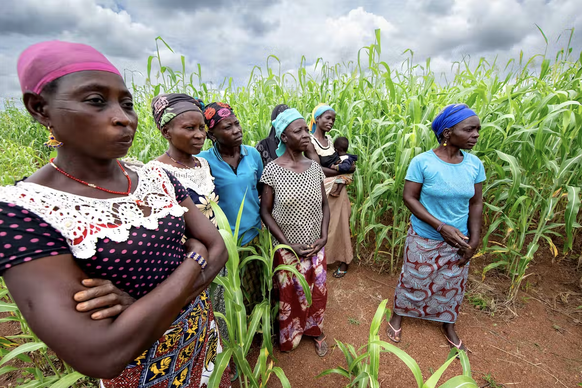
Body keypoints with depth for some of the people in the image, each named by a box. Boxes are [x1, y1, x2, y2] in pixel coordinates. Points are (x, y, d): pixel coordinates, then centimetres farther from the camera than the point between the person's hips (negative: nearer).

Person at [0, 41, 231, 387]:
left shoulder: (158, 178, -8)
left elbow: (218, 249, -8)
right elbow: (101, 355, -30)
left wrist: (135, 299, -21)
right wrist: (194, 259, -21)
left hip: (204, 330, 5)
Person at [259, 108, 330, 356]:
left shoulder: (315, 167, -3)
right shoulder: (272, 170, -14)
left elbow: (324, 205, 5)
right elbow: (265, 211, -10)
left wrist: (324, 236, -7)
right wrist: (289, 245, -14)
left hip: (315, 246, 3)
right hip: (287, 248, -3)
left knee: (317, 291, 18)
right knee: (290, 294, 17)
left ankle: (315, 330, 48)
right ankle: (290, 336, 46)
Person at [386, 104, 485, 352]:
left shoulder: (474, 164, -4)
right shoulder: (422, 162, -18)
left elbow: (476, 203, 3)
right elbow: (409, 198, -16)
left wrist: (474, 239, -3)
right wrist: (441, 226, -22)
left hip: (458, 241, 4)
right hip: (424, 239, -4)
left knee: (453, 284, 20)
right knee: (414, 281, 13)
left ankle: (448, 325, 46)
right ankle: (397, 316, 40)